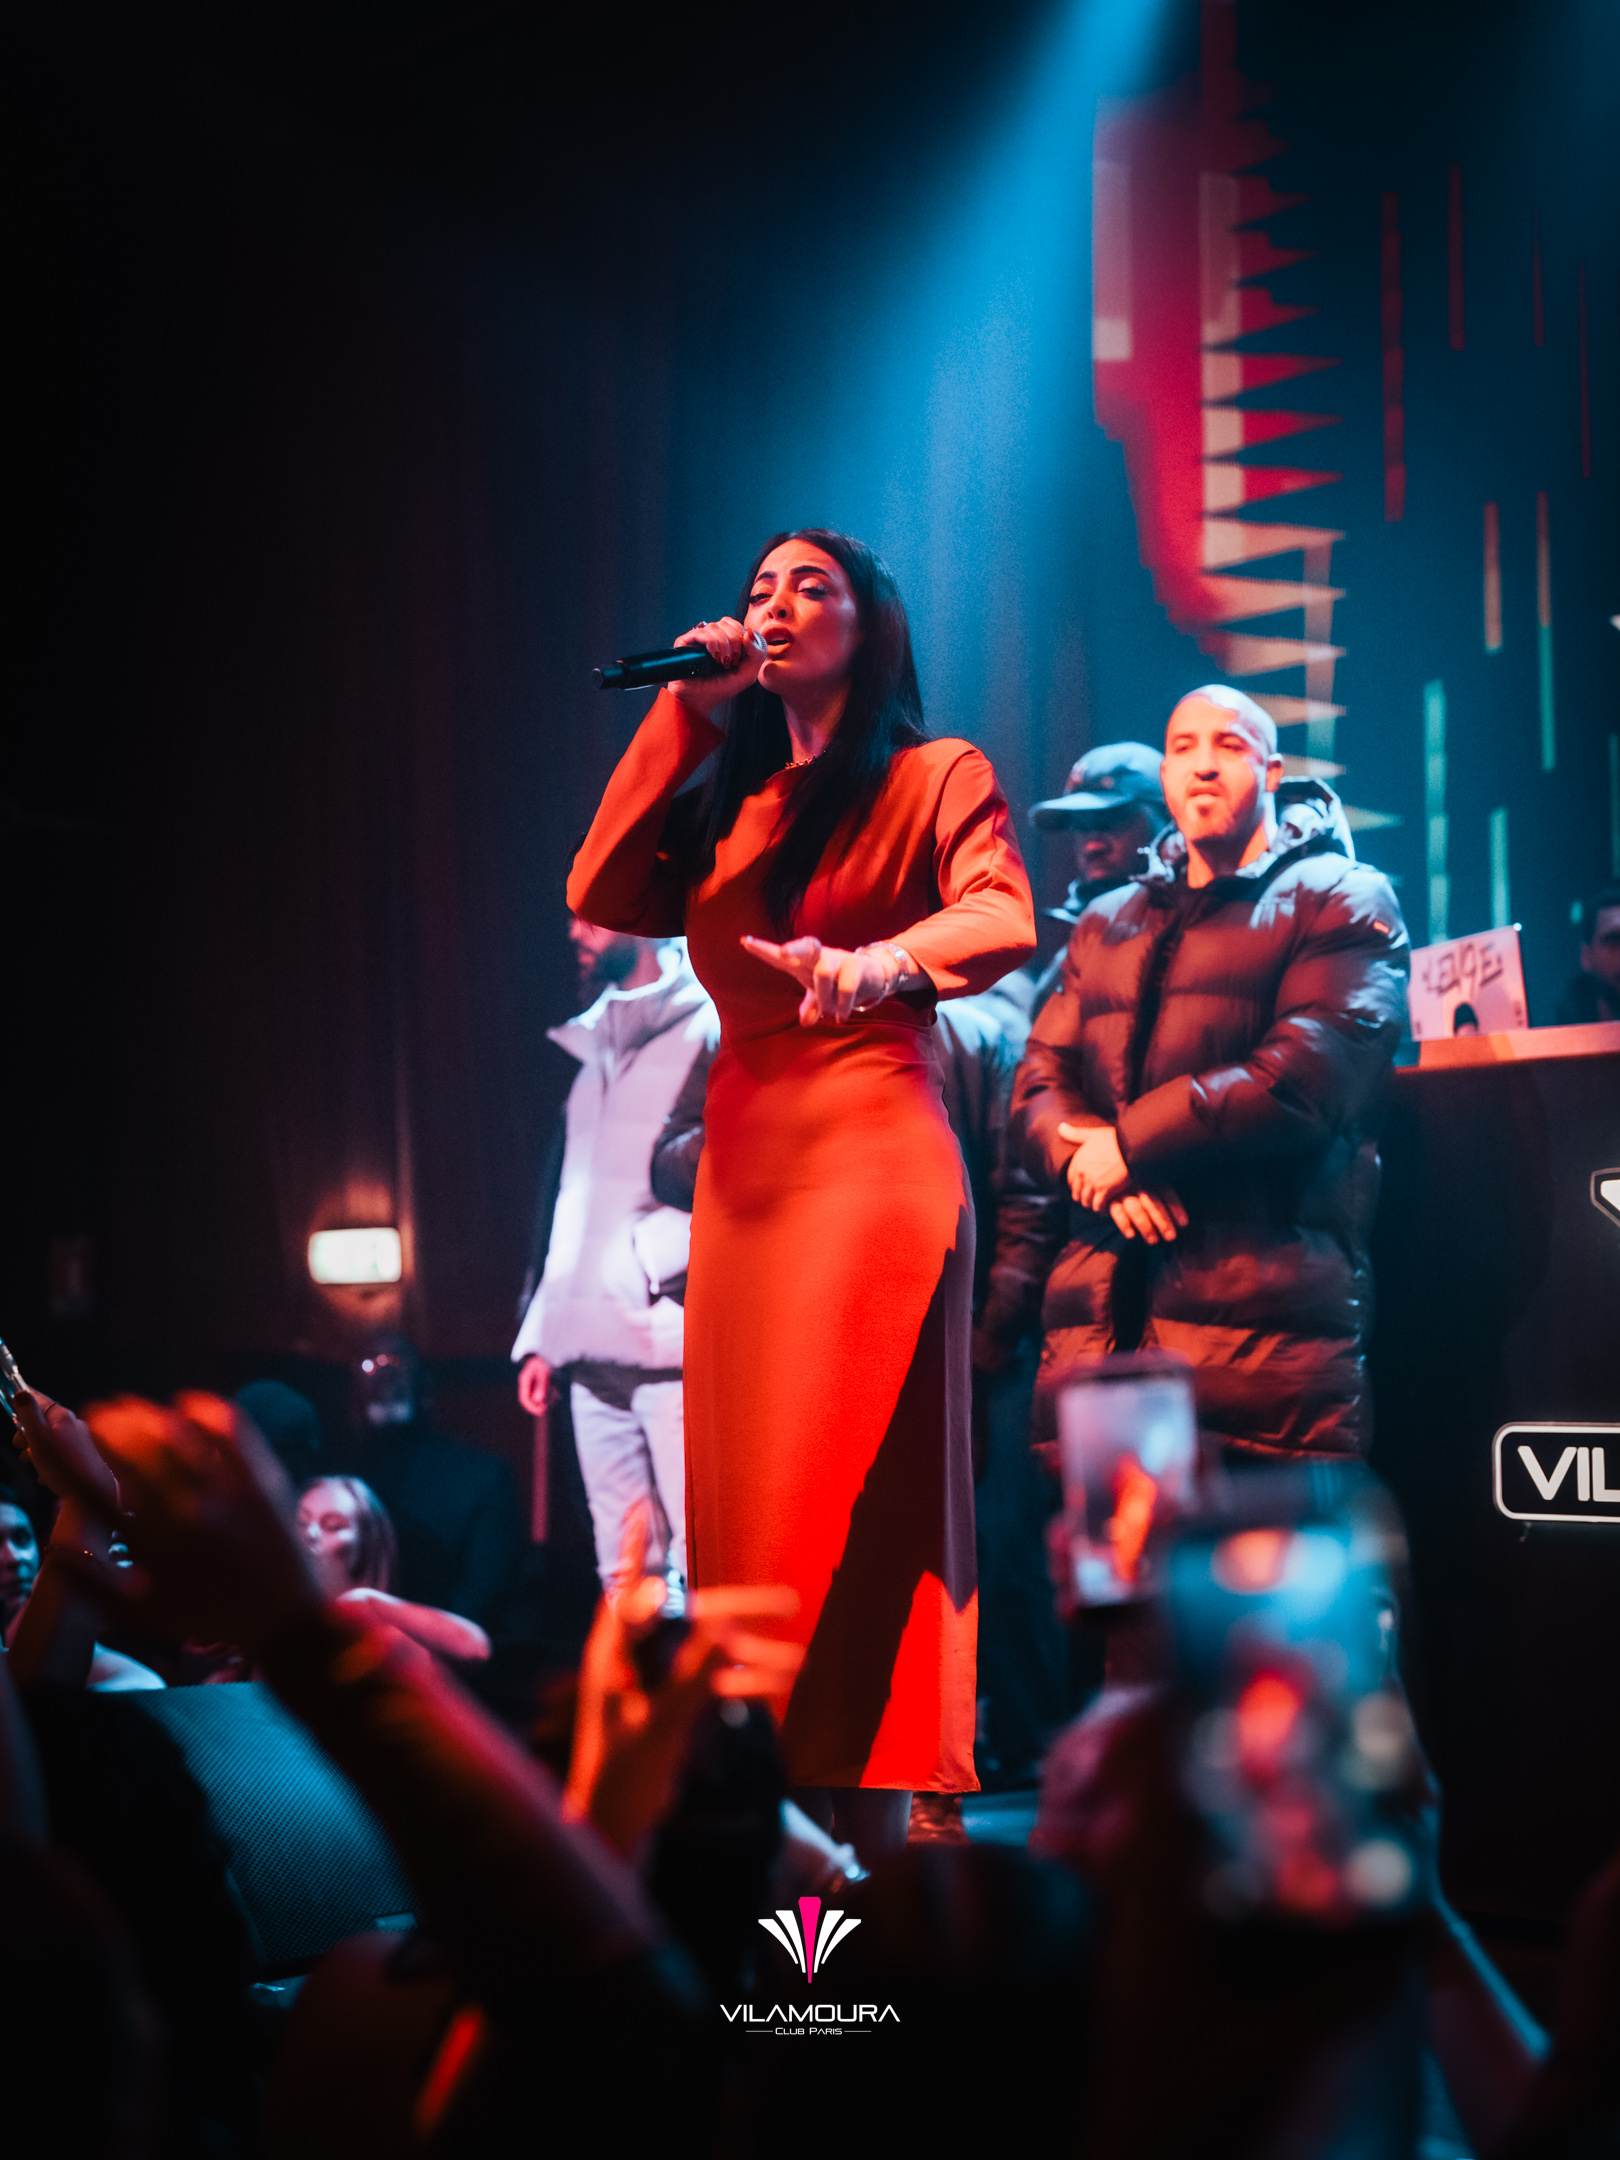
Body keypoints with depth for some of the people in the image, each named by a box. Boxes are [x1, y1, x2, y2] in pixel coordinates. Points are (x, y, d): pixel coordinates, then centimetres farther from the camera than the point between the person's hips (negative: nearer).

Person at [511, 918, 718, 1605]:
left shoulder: (713, 1030, -2)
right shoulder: (594, 1042, 21)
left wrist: (655, 1250, -18)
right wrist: (541, 1336, 19)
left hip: (677, 1346, -7)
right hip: (594, 1351, 7)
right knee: (624, 1578, 6)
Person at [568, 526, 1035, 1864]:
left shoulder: (936, 777, 4)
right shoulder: (734, 799, 22)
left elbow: (1003, 920, -14)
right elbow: (605, 895, 8)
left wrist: (878, 965, -34)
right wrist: (686, 715, 8)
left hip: (871, 1152, -6)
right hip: (744, 1162, 6)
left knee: (849, 1503, -12)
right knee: (748, 1498, 1)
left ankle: (867, 1845, -13)